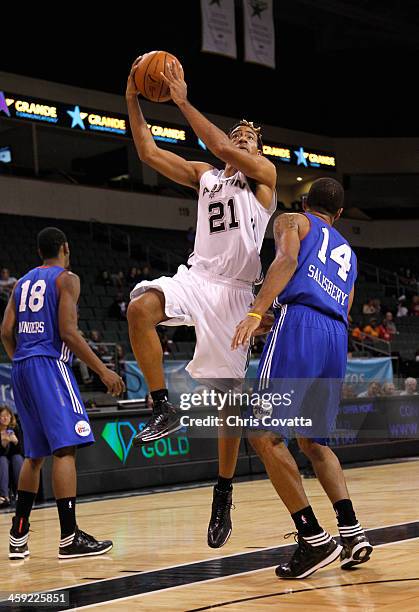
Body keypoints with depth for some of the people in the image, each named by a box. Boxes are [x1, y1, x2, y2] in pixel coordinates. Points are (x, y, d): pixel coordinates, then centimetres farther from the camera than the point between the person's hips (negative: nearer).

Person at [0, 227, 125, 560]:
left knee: (35, 454, 15)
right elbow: (68, 331, -13)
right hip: (49, 363, -8)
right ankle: (70, 537, -15)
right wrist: (103, 371, -11)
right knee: (65, 447, -10)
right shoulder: (67, 279, -2)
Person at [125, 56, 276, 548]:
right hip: (195, 277, 4)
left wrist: (183, 101, -12)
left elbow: (221, 148, -13)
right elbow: (148, 153, 14)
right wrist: (133, 101, 5)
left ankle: (223, 497, 9)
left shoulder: (263, 173, 5)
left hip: (232, 290, -4)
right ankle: (164, 408, -20)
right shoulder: (204, 175, 20)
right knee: (140, 308, -31)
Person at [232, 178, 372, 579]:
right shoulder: (349, 253, 33)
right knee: (313, 440, 20)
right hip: (337, 337, 7)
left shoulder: (292, 221, 17)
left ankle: (314, 539, -10)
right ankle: (351, 532, 7)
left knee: (264, 435, -5)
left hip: (299, 324, -7)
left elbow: (288, 259, -5)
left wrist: (256, 312, -17)